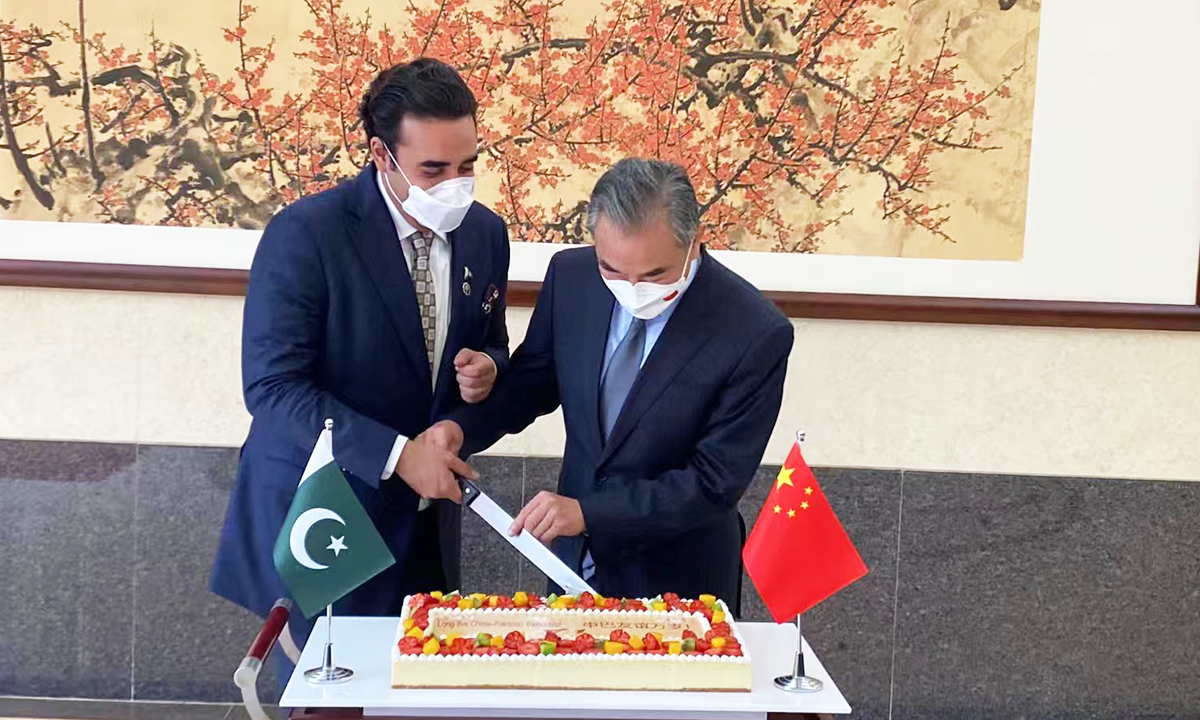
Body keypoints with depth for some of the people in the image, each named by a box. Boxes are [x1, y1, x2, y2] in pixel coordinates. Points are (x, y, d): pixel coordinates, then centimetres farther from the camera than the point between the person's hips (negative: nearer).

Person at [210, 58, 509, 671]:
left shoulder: (485, 233, 1)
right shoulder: (304, 234, -17)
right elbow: (271, 386, -19)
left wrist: (486, 372, -9)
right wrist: (396, 454, -25)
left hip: (426, 520, 5)